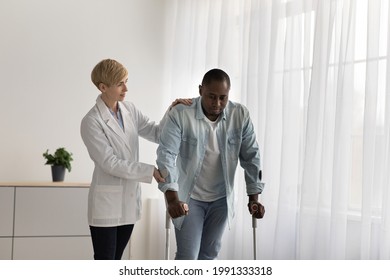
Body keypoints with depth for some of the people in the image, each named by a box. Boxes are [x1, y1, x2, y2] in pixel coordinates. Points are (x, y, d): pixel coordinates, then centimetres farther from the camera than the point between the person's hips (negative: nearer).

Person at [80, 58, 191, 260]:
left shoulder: (129, 109, 4)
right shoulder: (91, 122, -15)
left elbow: (156, 133, 7)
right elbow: (110, 163, -18)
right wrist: (150, 171, -19)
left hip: (129, 201, 6)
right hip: (106, 203, -6)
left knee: (116, 260, 16)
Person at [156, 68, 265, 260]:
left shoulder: (240, 115, -11)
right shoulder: (180, 114, -19)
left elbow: (251, 157, -4)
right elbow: (166, 155, -23)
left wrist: (253, 197, -8)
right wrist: (172, 197, -34)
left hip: (221, 199, 3)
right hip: (188, 197, -3)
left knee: (209, 254, 13)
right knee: (187, 256, -4)